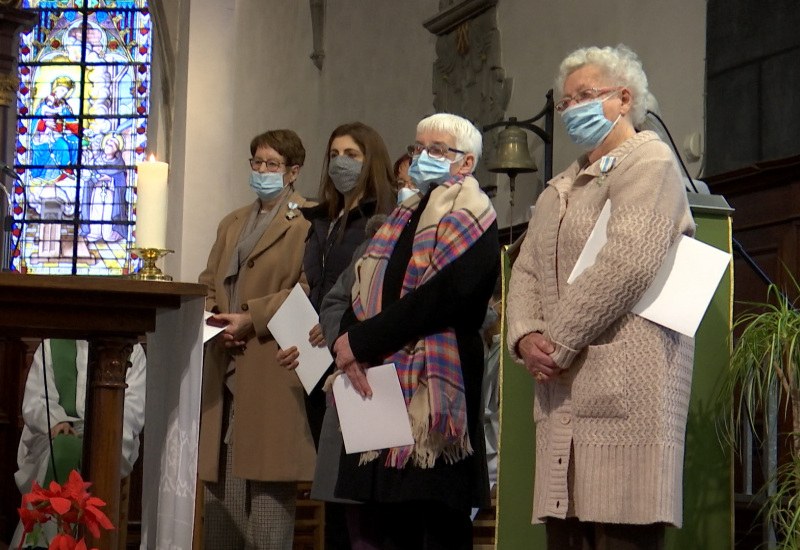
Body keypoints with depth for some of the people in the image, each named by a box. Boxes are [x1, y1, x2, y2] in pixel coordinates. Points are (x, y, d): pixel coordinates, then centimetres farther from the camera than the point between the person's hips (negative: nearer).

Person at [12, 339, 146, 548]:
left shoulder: (132, 351, 13)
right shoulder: (51, 347, 15)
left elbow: (134, 408, 0)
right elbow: (33, 403, 6)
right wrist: (56, 421, -17)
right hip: (55, 435, 0)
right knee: (63, 447, -35)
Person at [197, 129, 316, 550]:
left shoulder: (307, 223, 0)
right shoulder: (231, 224, 24)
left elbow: (307, 290, -10)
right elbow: (209, 283, 20)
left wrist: (251, 318, -15)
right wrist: (215, 319, -1)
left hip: (273, 364, -7)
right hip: (227, 364, 7)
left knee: (268, 478, -7)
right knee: (222, 476, 6)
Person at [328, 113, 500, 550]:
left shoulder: (469, 219, -4)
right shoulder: (402, 218, 21)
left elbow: (441, 297, -17)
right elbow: (363, 291, 14)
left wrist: (360, 342, -14)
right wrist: (349, 343, -7)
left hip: (434, 392, -7)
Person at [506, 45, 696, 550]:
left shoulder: (649, 162, -1)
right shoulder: (560, 189, 27)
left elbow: (628, 265, -14)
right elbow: (526, 272, 20)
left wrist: (559, 341, -11)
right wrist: (527, 336, 0)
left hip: (624, 393, -8)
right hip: (564, 399, 8)